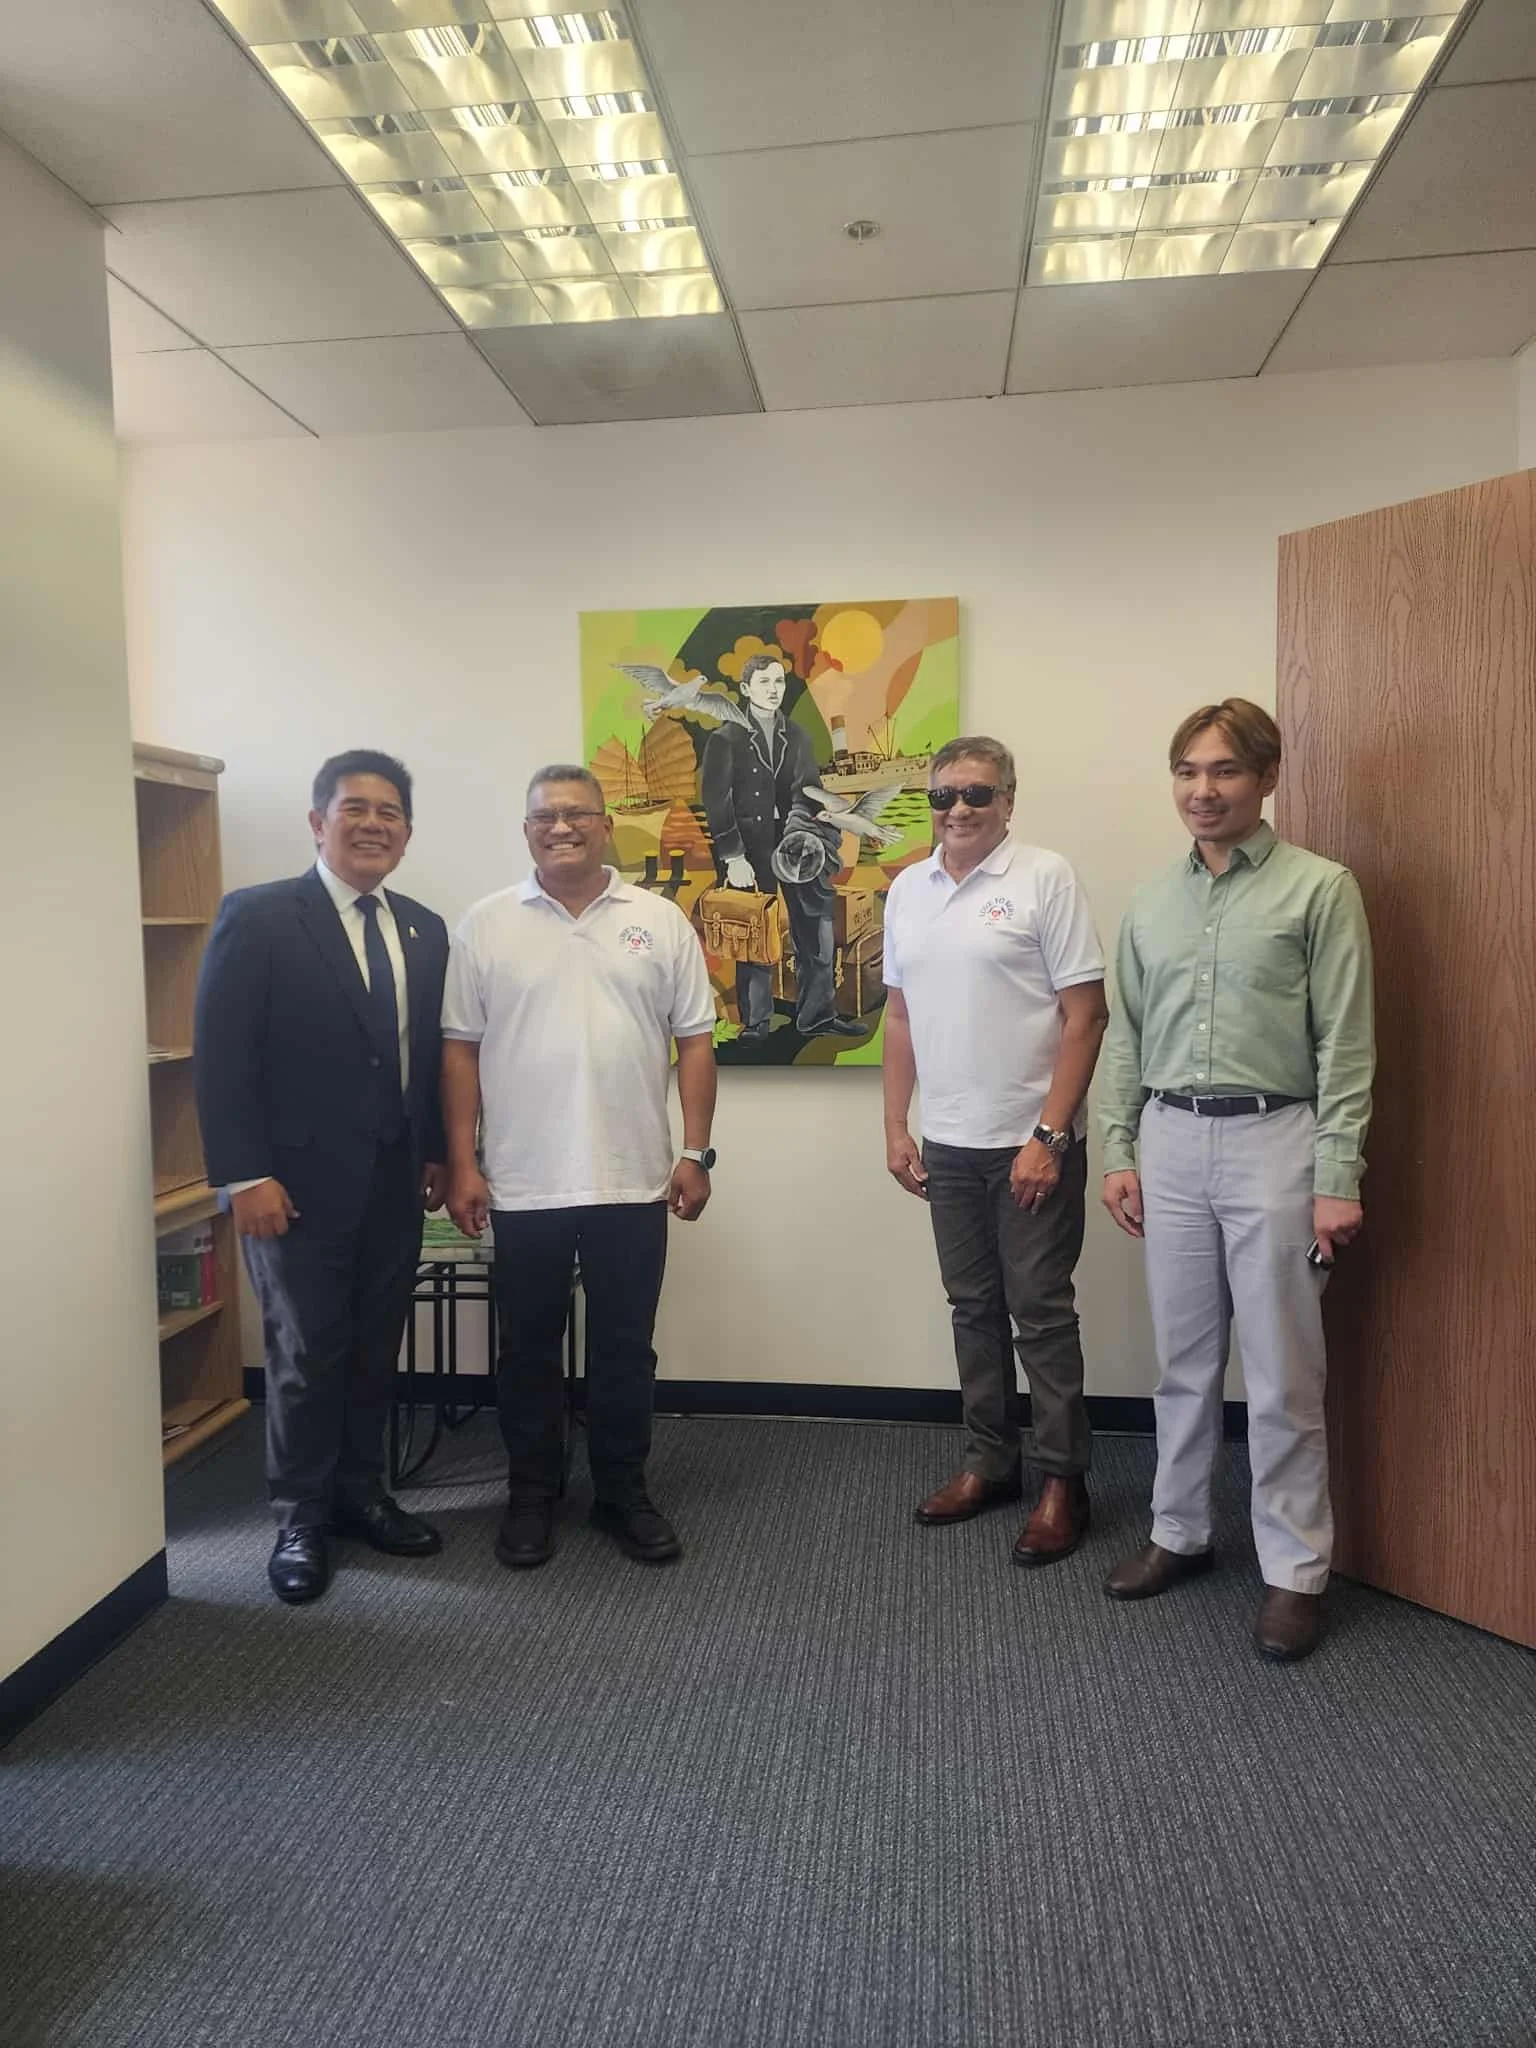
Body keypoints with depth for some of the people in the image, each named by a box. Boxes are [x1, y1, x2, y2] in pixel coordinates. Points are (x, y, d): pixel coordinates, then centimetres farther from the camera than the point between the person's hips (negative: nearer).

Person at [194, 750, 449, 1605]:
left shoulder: (425, 930, 9)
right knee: (306, 1358, 6)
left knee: (376, 1352, 13)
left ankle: (361, 1494, 31)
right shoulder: (258, 917, -8)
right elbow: (221, 1057, -12)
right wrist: (245, 1176, -15)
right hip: (300, 1184, -5)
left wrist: (436, 1152, 10)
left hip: (395, 1184, 5)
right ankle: (302, 1520, 24)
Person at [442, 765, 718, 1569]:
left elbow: (695, 1043, 3)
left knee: (625, 1349, 11)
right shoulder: (486, 925, 2)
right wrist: (461, 1164, -3)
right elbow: (461, 1050, 2)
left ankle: (623, 1492, 28)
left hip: (632, 1181, 0)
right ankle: (531, 1493, 29)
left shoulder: (659, 921, 3)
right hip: (522, 1186, 0)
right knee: (528, 1350, 12)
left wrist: (695, 1153, -3)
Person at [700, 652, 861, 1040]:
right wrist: (734, 857, -13)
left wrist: (801, 824, -16)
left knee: (815, 931, 3)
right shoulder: (726, 739, 0)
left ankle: (816, 1016, 14)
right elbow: (717, 801, -6)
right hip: (750, 851, -4)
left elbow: (809, 788, 6)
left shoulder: (797, 737, 13)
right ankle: (755, 1021, 12)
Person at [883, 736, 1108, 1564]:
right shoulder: (907, 890, 8)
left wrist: (1049, 1134, -16)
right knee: (974, 1307, 15)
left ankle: (1063, 1480, 18)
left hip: (1031, 1142, -5)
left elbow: (1085, 1015, -12)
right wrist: (896, 1126, 9)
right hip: (947, 1144, 5)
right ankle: (989, 1460, 29)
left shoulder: (1045, 878, -9)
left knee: (1041, 1312, 4)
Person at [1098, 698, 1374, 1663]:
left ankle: (1297, 1568, 19)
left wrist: (1338, 1178, -11)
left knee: (1284, 1375, 4)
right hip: (1172, 1143, 4)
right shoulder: (1151, 906, 11)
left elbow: (1347, 1043, -7)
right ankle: (1180, 1533, 30)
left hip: (1273, 1139, -4)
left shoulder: (1320, 889, -4)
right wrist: (1120, 1151, 7)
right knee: (1185, 1360, 14)